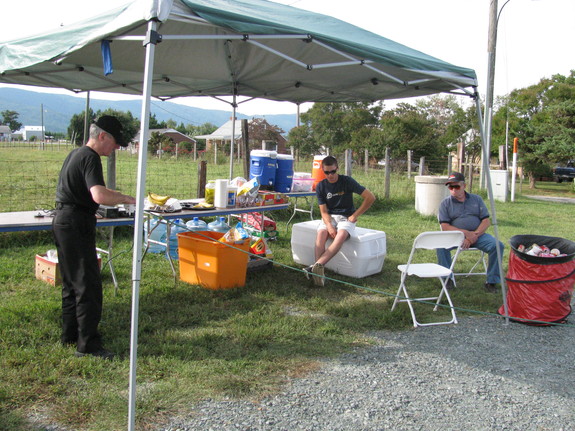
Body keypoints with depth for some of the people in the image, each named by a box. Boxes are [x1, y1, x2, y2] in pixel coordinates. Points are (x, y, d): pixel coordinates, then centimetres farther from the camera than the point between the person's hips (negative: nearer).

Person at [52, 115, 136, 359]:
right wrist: (127, 199, -19)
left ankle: (70, 335, 27)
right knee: (88, 286, -7)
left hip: (62, 221, 11)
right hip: (77, 224, -11)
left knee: (72, 282, 17)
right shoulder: (90, 158, -15)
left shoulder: (75, 154, 16)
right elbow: (99, 195, -31)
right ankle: (87, 344, -4)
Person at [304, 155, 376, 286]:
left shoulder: (347, 181, -6)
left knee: (341, 235, -36)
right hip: (329, 217, 2)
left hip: (346, 217, -2)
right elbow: (324, 211, -3)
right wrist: (329, 226, -22)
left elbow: (370, 197, -6)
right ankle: (319, 271, -46)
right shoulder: (321, 186, 1)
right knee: (321, 233, -32)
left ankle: (317, 266, -50)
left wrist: (355, 215, -7)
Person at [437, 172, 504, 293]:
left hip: (477, 235, 2)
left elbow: (486, 221, 5)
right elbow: (445, 227, -5)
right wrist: (465, 233, -17)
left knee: (497, 245, -23)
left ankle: (492, 281, -11)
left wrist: (475, 235, -12)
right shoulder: (445, 203, 6)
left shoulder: (476, 199, 12)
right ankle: (447, 278, -16)